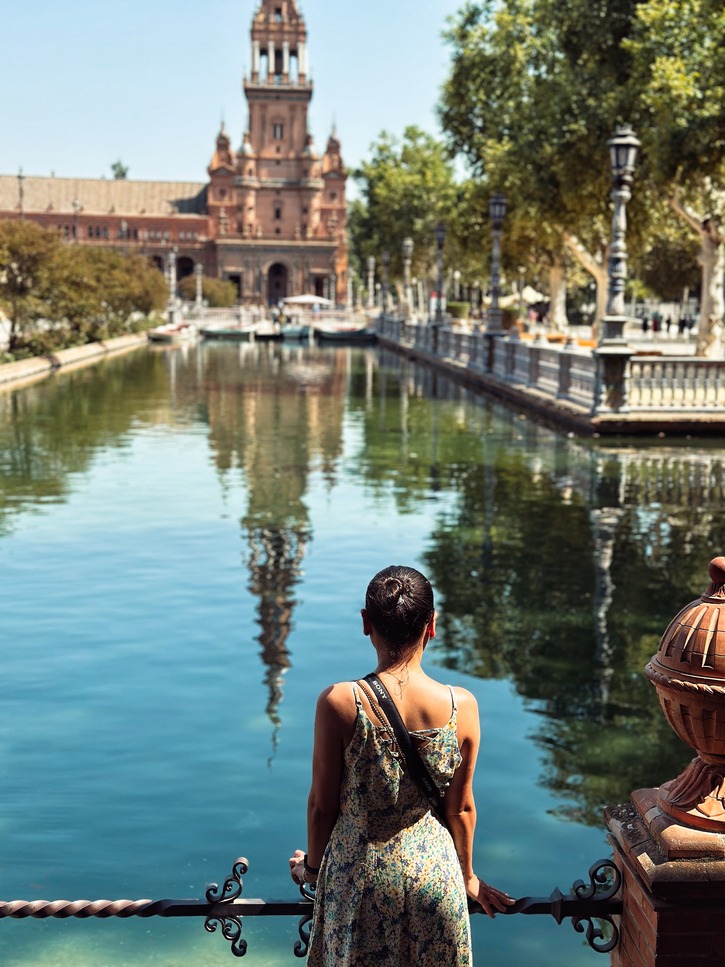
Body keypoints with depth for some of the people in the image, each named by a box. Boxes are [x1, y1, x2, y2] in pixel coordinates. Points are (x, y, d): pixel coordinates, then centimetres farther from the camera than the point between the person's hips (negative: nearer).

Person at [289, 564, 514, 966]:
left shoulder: (339, 703, -19)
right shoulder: (461, 706, -13)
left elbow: (322, 804, -8)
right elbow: (461, 808, -2)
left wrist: (312, 865, 12)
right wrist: (467, 876, 16)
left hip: (359, 876, -1)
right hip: (434, 872, 2)